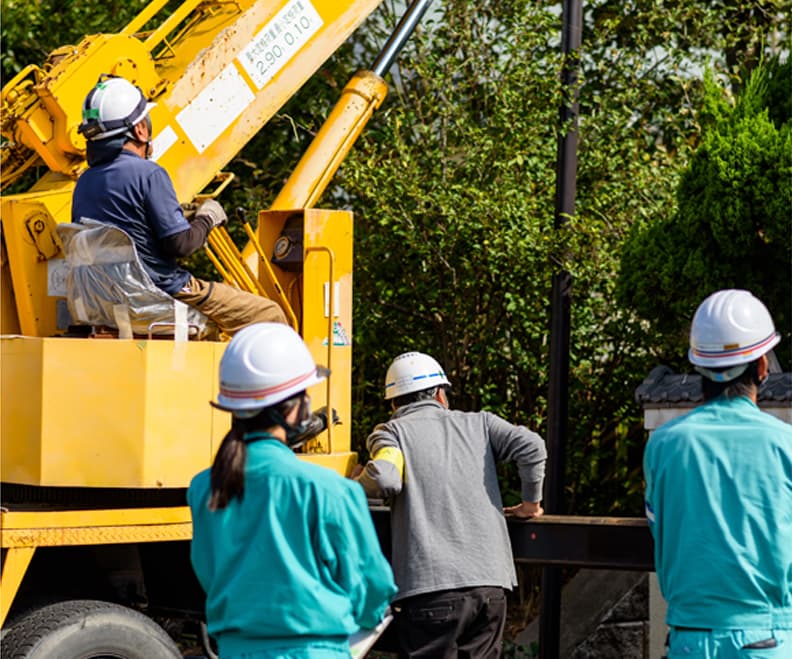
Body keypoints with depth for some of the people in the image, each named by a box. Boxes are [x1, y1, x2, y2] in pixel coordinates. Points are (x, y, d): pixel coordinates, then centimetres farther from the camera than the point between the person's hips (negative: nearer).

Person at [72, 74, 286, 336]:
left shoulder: (83, 183, 7)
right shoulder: (148, 174, -17)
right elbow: (180, 243, -20)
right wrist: (207, 219, 1)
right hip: (161, 292, -9)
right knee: (269, 316, -2)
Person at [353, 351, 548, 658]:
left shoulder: (391, 431, 8)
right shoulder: (478, 423, 16)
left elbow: (385, 478, -12)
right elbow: (531, 446, 1)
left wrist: (354, 487, 9)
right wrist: (530, 502, 15)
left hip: (427, 584, -3)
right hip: (490, 583, 3)